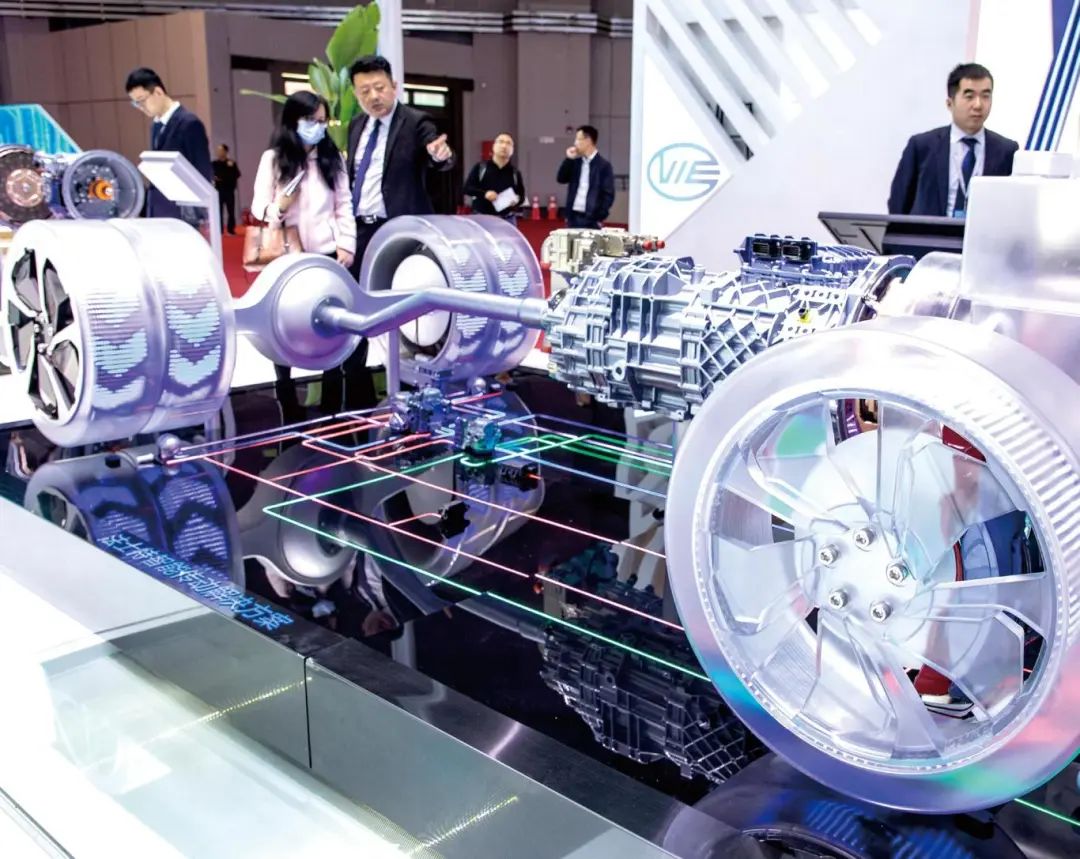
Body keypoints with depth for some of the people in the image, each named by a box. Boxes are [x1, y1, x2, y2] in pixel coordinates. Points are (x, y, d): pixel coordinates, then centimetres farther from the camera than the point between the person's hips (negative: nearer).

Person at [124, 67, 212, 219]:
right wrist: (150, 212, 13)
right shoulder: (156, 126, 16)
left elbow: (203, 175, -12)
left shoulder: (189, 123, -10)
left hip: (182, 214, -8)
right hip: (159, 213, 8)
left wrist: (198, 219, -15)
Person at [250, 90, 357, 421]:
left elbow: (344, 204, 6)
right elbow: (258, 208, 1)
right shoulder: (273, 159, 0)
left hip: (326, 254, 2)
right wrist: (278, 209, -20)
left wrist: (346, 244, -3)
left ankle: (332, 405, 16)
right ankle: (288, 406, 14)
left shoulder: (333, 157, 7)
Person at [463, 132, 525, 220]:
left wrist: (516, 200, -11)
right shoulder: (480, 167, 4)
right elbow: (467, 188, 2)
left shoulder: (515, 172, 8)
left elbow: (521, 195, 13)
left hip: (507, 219, 1)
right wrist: (484, 193, -16)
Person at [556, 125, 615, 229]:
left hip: (591, 219, -5)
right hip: (573, 216, 5)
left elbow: (608, 195, -8)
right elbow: (561, 179, 7)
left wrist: (599, 218, -14)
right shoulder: (575, 162, 11)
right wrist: (568, 159, -2)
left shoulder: (604, 165, -5)